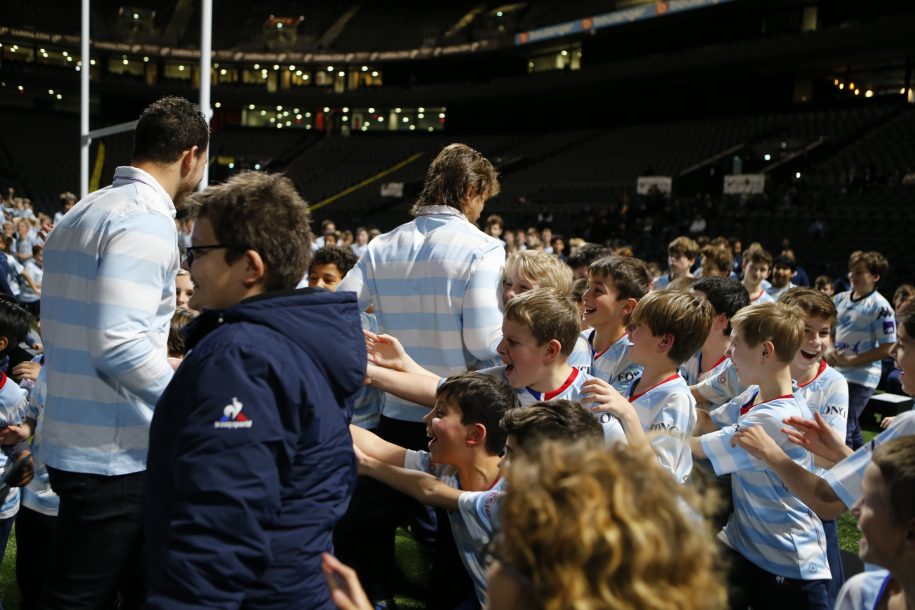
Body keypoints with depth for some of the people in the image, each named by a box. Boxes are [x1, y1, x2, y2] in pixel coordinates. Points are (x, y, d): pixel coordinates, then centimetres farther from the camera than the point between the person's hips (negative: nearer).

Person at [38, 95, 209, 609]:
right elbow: (118, 343, -26)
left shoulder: (82, 214, 13)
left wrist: (164, 366, 24)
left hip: (72, 444, 9)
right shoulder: (148, 219, -17)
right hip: (116, 455, -9)